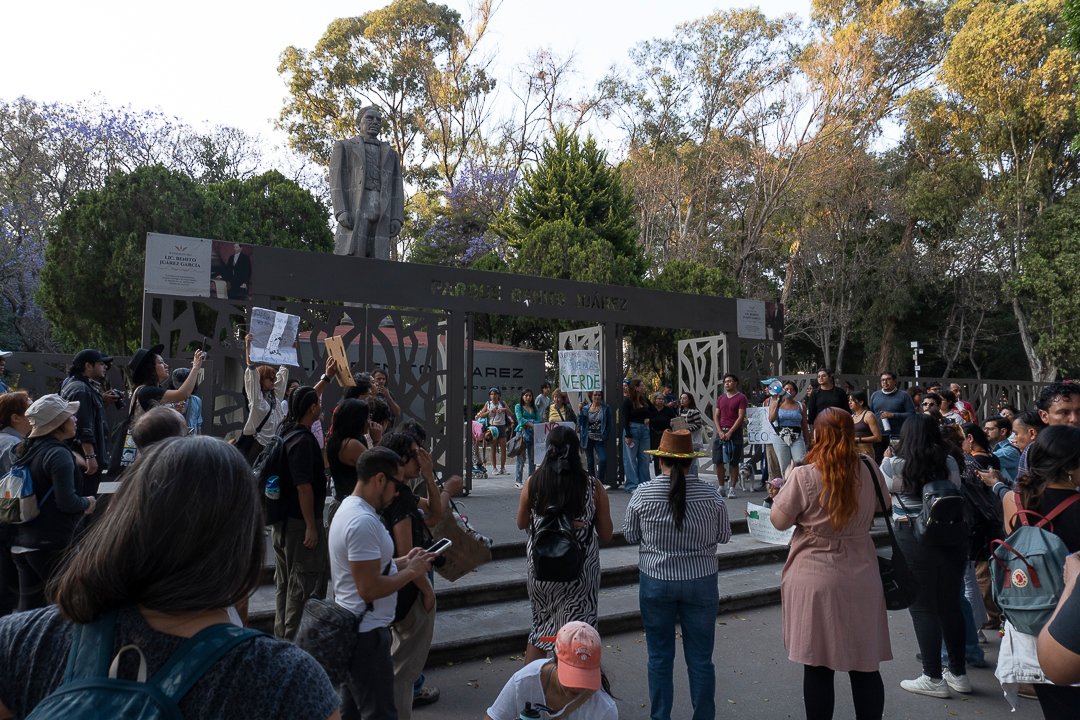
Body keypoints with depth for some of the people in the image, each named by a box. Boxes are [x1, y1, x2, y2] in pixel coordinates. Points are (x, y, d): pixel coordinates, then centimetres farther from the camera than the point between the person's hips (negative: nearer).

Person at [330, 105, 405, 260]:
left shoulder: (390, 153, 24)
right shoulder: (344, 147, 14)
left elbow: (396, 188, 13)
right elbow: (337, 180, 2)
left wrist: (397, 219, -2)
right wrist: (341, 212, -15)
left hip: (381, 214, 3)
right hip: (354, 211, -3)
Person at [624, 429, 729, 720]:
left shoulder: (643, 494, -12)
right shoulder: (711, 494, -10)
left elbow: (630, 535, 0)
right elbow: (724, 536, 2)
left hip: (656, 583, 0)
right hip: (701, 583, 0)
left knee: (660, 656, 14)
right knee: (700, 658, 13)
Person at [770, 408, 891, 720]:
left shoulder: (804, 476, -16)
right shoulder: (868, 469, -3)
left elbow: (779, 520, -5)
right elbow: (882, 506, 16)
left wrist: (788, 483, 8)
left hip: (816, 581, -3)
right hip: (861, 579, 4)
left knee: (818, 667, 8)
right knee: (865, 665, 15)